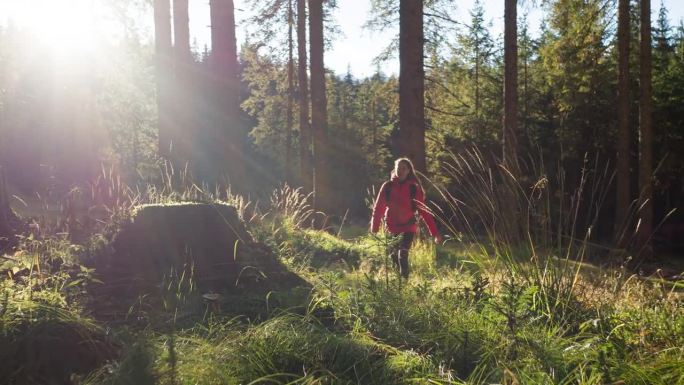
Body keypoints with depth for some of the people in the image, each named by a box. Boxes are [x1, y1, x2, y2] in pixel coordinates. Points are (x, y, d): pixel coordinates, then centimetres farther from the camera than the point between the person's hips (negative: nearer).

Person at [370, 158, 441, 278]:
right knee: (394, 256, 12)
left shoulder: (414, 188, -5)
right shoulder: (387, 186, -2)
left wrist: (435, 233, -10)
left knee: (402, 254, -19)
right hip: (391, 228, 3)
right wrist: (374, 229, -9)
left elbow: (424, 211, -7)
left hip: (408, 227, -2)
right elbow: (378, 208, -2)